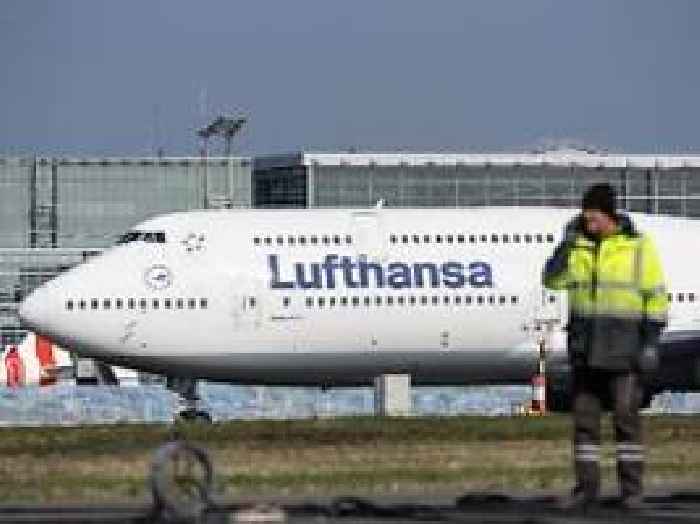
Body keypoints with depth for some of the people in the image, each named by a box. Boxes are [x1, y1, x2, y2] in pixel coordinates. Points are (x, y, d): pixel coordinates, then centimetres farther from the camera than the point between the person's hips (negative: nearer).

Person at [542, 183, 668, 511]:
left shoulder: (639, 245, -6)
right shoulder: (579, 244, 6)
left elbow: (656, 298, -5)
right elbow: (553, 280, 0)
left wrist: (651, 342, -11)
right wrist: (567, 244, -12)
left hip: (625, 345, -4)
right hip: (585, 345, 4)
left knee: (626, 415, -3)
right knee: (584, 415, 4)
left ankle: (631, 488, 3)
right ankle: (586, 486, 9)